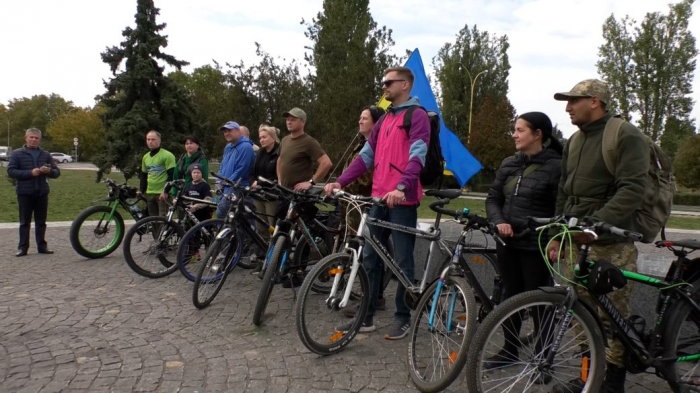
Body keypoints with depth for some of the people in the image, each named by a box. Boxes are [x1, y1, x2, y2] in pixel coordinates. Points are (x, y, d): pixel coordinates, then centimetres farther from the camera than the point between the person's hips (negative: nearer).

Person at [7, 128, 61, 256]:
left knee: (41, 222, 7)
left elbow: (57, 172, 11)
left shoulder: (45, 154, 13)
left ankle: (42, 246, 14)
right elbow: (10, 171, -6)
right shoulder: (17, 154, 4)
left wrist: (49, 171, -13)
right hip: (24, 193, -2)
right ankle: (23, 247, 7)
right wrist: (30, 173, -18)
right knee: (25, 222, 2)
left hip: (42, 193, 2)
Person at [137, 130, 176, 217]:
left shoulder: (167, 155, -8)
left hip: (163, 194, -7)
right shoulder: (145, 157, 15)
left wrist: (165, 191, -19)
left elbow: (172, 175, -13)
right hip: (150, 193, 7)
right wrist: (141, 190, 11)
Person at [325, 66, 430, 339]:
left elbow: (417, 157, -19)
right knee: (370, 258, 10)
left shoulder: (417, 116, -5)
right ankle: (366, 315, 20)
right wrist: (340, 181, 4)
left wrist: (401, 187, -35)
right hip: (378, 198, 8)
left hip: (403, 200, -8)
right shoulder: (384, 120, 19)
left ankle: (402, 317, 17)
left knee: (402, 262, 3)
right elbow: (366, 156, 16)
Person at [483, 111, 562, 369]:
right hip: (508, 241, 6)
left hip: (536, 244, -5)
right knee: (510, 296, 14)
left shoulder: (556, 166, -8)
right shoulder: (509, 164, 8)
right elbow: (493, 198, 10)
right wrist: (499, 221, -8)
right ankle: (509, 350, 27)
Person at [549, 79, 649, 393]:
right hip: (576, 240, 7)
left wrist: (596, 223, -26)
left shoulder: (626, 136, -6)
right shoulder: (574, 142, 17)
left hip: (610, 242, -7)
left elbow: (632, 189, -17)